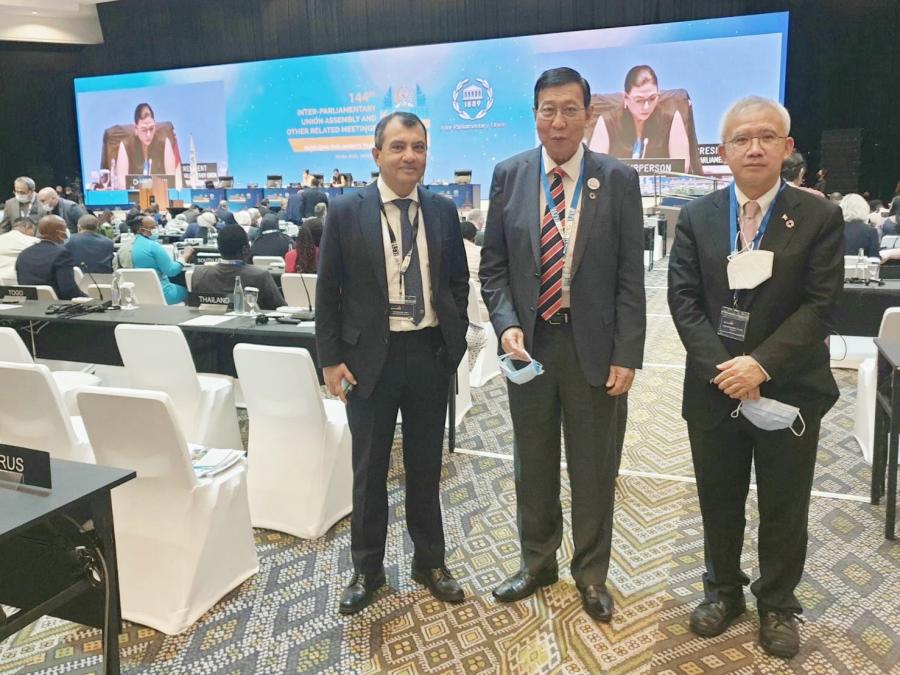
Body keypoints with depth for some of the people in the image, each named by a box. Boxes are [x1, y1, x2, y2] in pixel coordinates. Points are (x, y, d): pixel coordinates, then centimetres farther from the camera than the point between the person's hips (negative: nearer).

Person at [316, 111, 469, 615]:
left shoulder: (443, 210, 3)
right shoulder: (346, 211, -4)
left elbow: (458, 281, 11)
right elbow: (328, 290, -2)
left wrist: (456, 341, 2)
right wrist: (332, 359, -6)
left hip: (430, 353, 2)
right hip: (370, 355, -2)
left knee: (426, 464, 15)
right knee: (370, 469, 10)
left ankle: (431, 562, 32)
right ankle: (367, 570, 28)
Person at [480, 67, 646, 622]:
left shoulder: (619, 179, -4)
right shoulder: (509, 175, 1)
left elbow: (631, 277, -4)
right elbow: (494, 265, 4)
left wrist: (627, 355, -9)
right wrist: (507, 325, -11)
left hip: (594, 345, -1)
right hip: (529, 341, 2)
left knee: (594, 468, 11)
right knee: (534, 464, 16)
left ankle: (592, 573, 32)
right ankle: (538, 562, 37)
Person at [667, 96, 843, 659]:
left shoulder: (820, 217, -3)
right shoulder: (696, 217, 2)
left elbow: (821, 304, -10)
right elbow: (683, 298, -4)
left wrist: (761, 364, -20)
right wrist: (722, 369, -15)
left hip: (790, 389, -1)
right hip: (715, 387, 2)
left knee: (784, 507, 12)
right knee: (719, 501, 16)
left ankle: (778, 604, 33)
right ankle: (724, 590, 36)